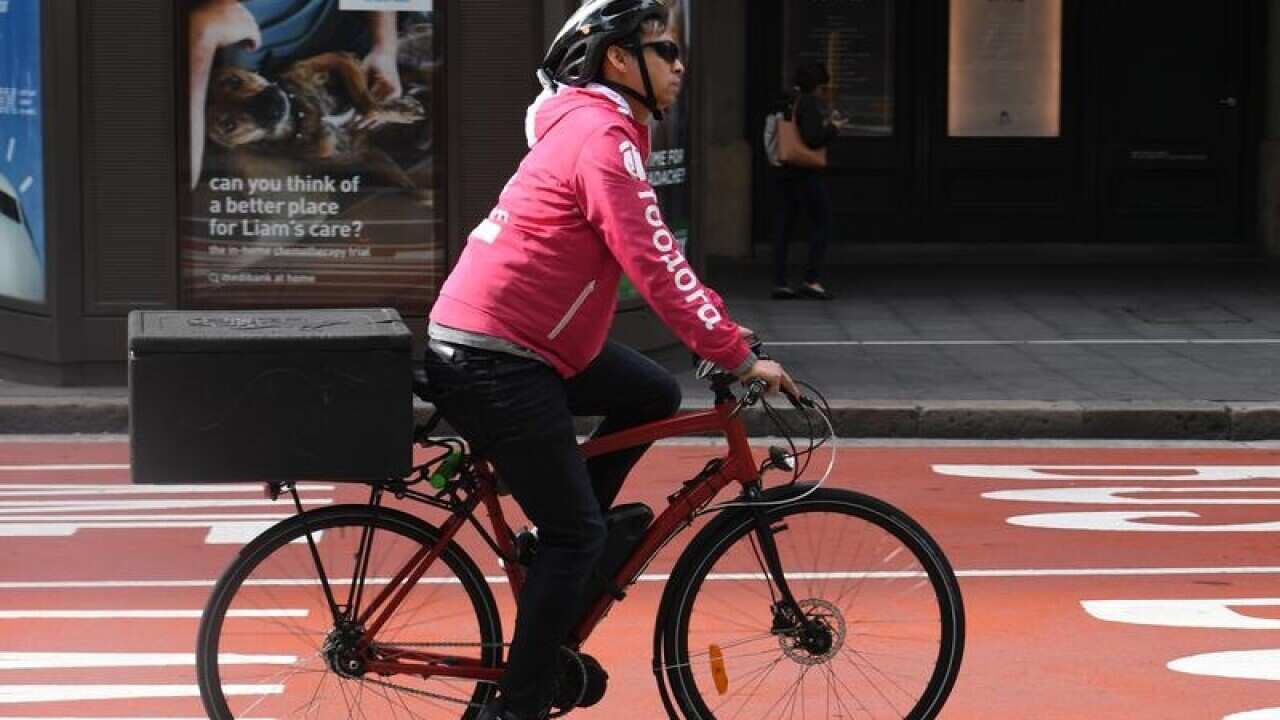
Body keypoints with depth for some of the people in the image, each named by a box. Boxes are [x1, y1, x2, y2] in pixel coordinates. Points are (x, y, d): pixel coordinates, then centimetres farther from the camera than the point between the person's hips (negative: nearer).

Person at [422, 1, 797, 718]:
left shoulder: (592, 123, 15)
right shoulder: (601, 134, -17)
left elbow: (651, 252, 22)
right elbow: (652, 263, -24)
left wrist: (719, 327, 17)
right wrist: (737, 354, -23)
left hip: (529, 342, 9)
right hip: (492, 363, -9)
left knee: (655, 395, 14)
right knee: (578, 533, -4)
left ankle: (560, 547, 17)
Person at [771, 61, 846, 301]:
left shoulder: (789, 103, 13)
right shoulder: (809, 103, -13)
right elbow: (812, 139, -21)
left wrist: (825, 124, 18)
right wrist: (833, 129, -6)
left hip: (786, 173, 8)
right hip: (806, 174, -8)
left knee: (783, 227, 6)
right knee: (821, 224, 0)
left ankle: (779, 282, 5)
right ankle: (812, 279, -6)